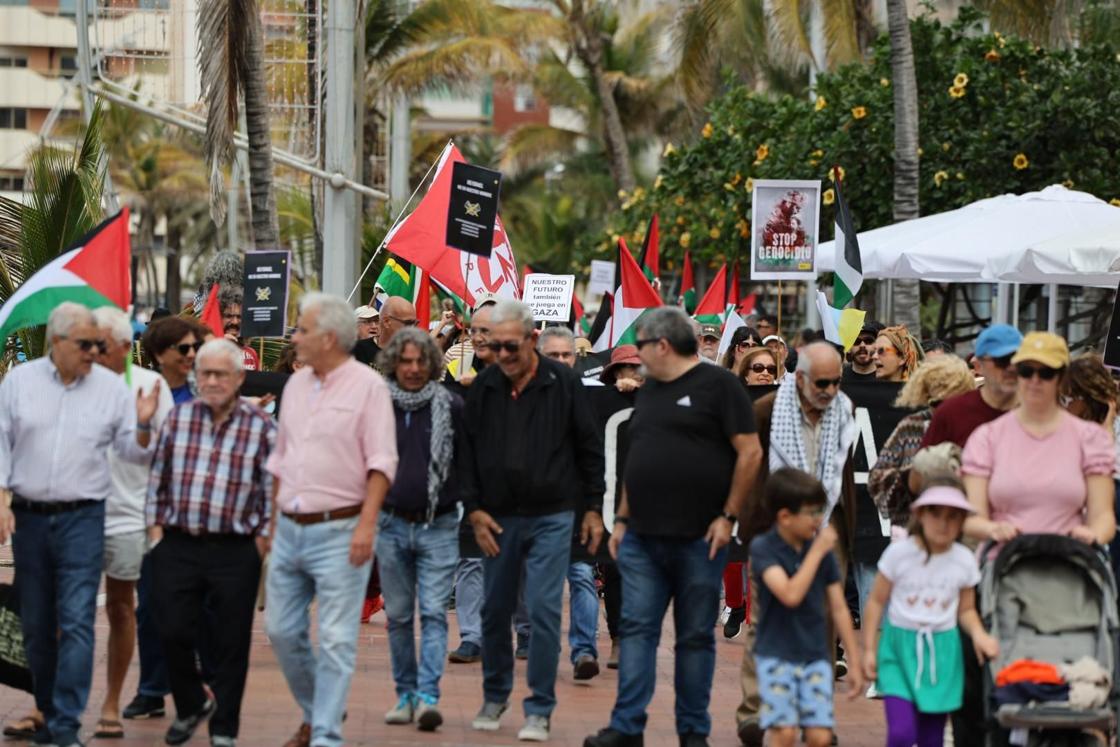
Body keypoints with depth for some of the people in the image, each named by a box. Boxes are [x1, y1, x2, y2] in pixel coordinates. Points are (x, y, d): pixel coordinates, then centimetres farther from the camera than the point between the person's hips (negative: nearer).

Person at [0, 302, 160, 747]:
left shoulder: (111, 388, 1)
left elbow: (136, 453, 5)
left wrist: (143, 426, -16)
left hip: (82, 518, -2)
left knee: (76, 622, -11)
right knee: (36, 626, 9)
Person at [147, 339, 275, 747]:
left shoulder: (260, 427, -2)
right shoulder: (178, 418, 6)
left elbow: (272, 490, 0)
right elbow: (157, 479, 12)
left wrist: (263, 540, -4)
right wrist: (155, 527, 6)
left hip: (235, 550, -2)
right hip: (177, 546, 2)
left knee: (230, 644, 3)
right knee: (173, 632, 1)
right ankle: (190, 705, 27)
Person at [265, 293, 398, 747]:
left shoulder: (367, 386, -7)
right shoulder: (296, 384, 14)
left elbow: (381, 462, -11)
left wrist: (367, 523, -20)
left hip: (339, 531, -7)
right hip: (289, 529, 7)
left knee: (336, 639, -5)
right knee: (282, 629, 9)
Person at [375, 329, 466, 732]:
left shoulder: (452, 406, 0)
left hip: (438, 526, -2)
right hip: (391, 524, 2)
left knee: (434, 614, -9)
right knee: (398, 615, 8)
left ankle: (428, 696, -13)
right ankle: (405, 694, 16)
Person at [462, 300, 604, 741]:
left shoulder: (563, 384, -5)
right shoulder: (483, 388, 1)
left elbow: (589, 449, 2)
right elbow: (466, 453, 6)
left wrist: (592, 509, 2)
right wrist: (474, 510, -1)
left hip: (551, 517, -3)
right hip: (497, 519, 3)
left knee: (544, 610, -7)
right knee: (495, 611, 9)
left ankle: (539, 710, 0)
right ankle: (495, 697, 27)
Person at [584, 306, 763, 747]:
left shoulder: (717, 386, -4)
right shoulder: (649, 391, 17)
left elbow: (750, 452, -8)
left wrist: (728, 516, -11)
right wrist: (623, 518, 15)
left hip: (699, 538, -6)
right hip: (643, 537, 6)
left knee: (696, 636, 3)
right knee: (637, 628, -1)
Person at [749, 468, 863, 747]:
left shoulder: (824, 550, 3)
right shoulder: (763, 547, -9)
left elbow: (839, 609, 8)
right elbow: (790, 594, -24)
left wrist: (855, 664, 9)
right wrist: (816, 552, -18)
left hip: (815, 656, 4)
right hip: (776, 654, -4)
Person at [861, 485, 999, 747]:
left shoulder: (964, 561, 0)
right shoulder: (899, 553, -7)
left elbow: (966, 610, 10)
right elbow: (876, 602, 0)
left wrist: (979, 634, -10)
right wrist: (869, 650, -1)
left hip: (942, 651, 2)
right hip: (900, 648, -2)